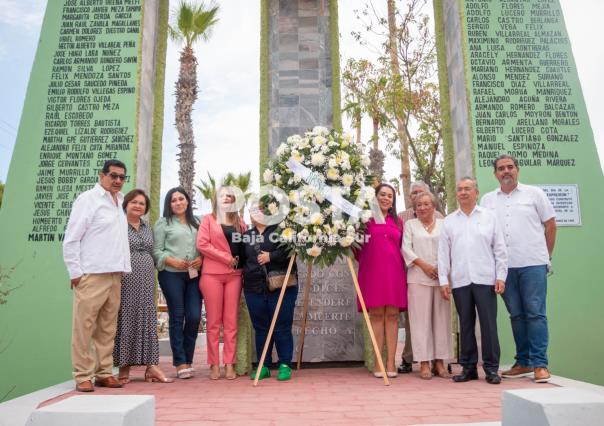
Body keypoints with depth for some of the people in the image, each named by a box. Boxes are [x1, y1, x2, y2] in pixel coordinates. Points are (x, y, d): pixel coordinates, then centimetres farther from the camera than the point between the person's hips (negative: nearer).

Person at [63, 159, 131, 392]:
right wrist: (75, 271, -9)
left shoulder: (119, 202, 16)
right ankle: (83, 376, 9)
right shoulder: (88, 199, -4)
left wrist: (122, 269, 12)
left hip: (114, 275, 7)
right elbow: (71, 239, -6)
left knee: (108, 328, 11)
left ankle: (104, 373, 19)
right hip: (91, 275, -6)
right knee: (84, 327, -1)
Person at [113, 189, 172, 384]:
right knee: (125, 319, 0)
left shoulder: (148, 228, 17)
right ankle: (124, 366, 11)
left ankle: (151, 365, 6)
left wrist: (152, 277, 14)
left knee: (147, 319, 3)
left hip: (146, 281, 5)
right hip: (125, 280, -5)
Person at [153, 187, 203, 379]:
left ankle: (188, 359, 14)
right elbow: (156, 251, -1)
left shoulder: (196, 223, 16)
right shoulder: (163, 223, 6)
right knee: (177, 317, 0)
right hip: (171, 275, -3)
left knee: (194, 317, -3)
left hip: (193, 275, 3)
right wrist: (172, 261, -14)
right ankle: (180, 363, 9)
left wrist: (201, 258, -4)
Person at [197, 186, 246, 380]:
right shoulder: (208, 219, 7)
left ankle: (229, 364, 7)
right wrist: (226, 258, -9)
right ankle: (214, 365, 6)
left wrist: (239, 259, -2)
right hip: (212, 274, -3)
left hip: (234, 275, 3)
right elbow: (202, 244, -5)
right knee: (214, 322, 0)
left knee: (231, 321, 2)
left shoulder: (239, 221, 17)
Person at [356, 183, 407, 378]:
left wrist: (403, 266, 7)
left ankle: (391, 362, 5)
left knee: (392, 315, 1)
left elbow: (402, 249, 17)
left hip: (394, 272, 3)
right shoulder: (366, 219, 5)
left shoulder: (398, 222, 15)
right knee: (376, 314, -2)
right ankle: (377, 363, 3)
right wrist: (363, 260, -5)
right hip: (372, 271, -3)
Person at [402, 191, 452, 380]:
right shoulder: (410, 224, 12)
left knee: (441, 318, 2)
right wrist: (423, 265, -9)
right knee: (421, 319, -3)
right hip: (418, 278, -1)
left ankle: (439, 361, 9)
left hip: (441, 277, 2)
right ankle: (424, 363, 0)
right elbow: (406, 248, 2)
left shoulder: (443, 224, 14)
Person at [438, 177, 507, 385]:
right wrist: (443, 280, 2)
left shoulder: (489, 217, 8)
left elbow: (500, 249, 5)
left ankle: (491, 368, 10)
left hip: (485, 279, -1)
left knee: (489, 323, -1)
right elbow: (443, 253, 8)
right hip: (460, 280, 2)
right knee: (465, 324, 7)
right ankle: (468, 367, 16)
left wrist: (501, 276, -2)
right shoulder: (448, 221, 11)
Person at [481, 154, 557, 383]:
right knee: (516, 315, 9)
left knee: (535, 313, -3)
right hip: (505, 267, 3)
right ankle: (523, 362, 18)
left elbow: (550, 225, 8)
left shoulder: (534, 193, 5)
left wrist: (546, 255, 6)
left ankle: (540, 364, 5)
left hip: (533, 263, -2)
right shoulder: (488, 200, 11)